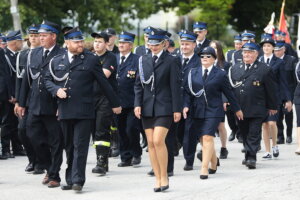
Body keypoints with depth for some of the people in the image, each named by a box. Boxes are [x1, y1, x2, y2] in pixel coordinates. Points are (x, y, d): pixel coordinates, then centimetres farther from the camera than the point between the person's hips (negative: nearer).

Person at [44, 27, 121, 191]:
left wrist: (115, 104, 12)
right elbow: (48, 79, 18)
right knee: (69, 147, 10)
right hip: (65, 111, 3)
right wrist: (56, 90, -3)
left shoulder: (91, 60, 3)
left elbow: (104, 83, 7)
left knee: (80, 146, -8)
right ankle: (70, 179, 17)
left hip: (84, 111, -3)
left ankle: (77, 180, -9)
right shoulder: (57, 61, 11)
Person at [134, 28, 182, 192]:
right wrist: (137, 104, 0)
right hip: (147, 107, 5)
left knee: (158, 141, -15)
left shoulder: (171, 61, -1)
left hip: (164, 107, -5)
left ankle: (164, 176, -3)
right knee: (151, 143, 3)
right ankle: (158, 179, 9)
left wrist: (177, 109, -7)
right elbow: (138, 84, 11)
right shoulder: (144, 60, 11)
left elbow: (175, 86, -4)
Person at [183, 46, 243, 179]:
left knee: (207, 138, -15)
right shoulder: (193, 73, 8)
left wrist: (237, 109, 14)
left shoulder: (220, 74, 1)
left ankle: (204, 168, -15)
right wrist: (186, 105, -8)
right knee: (203, 140, 8)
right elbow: (187, 91, 8)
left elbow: (229, 93, 7)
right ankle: (214, 161, 31)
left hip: (213, 111, -4)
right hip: (197, 111, 4)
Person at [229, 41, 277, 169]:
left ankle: (251, 158, -9)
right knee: (244, 134, 12)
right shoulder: (234, 69, 10)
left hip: (256, 109, -4)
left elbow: (271, 90, 1)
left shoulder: (264, 70, -2)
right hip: (239, 109, 4)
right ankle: (248, 154, 23)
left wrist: (272, 106, 3)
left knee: (254, 134, -7)